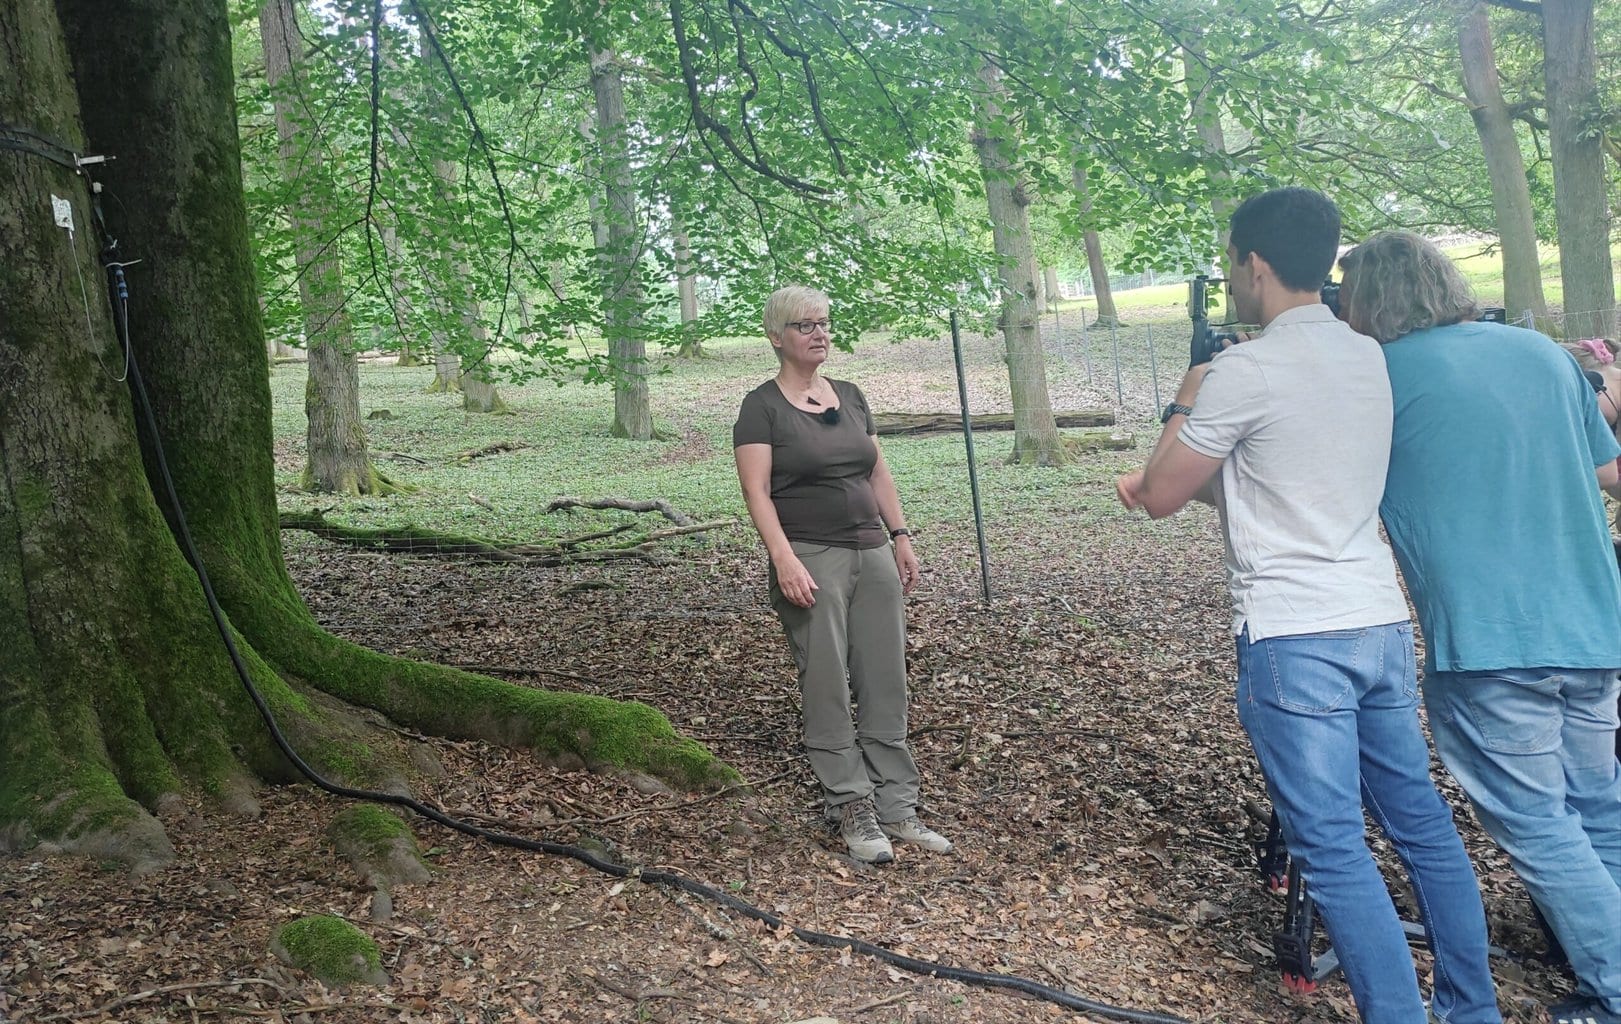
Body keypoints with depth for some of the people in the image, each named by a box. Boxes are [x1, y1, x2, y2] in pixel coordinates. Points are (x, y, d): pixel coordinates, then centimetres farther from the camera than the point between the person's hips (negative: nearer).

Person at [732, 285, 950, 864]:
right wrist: (784, 560, -20)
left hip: (873, 554, 6)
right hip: (811, 561, -6)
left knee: (886, 685, 6)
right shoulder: (762, 407, -3)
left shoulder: (850, 397, 15)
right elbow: (757, 492, -10)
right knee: (827, 689, -1)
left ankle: (896, 808, 13)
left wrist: (901, 537, 10)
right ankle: (852, 810, 9)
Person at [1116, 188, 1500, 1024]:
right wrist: (1171, 472, 22)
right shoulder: (1368, 357, 11)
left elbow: (1162, 497, -3)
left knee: (1333, 851, -4)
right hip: (1380, 621, 8)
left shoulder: (1245, 370, -13)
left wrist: (1186, 403, 10)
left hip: (1294, 638, -8)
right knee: (1422, 823, 16)